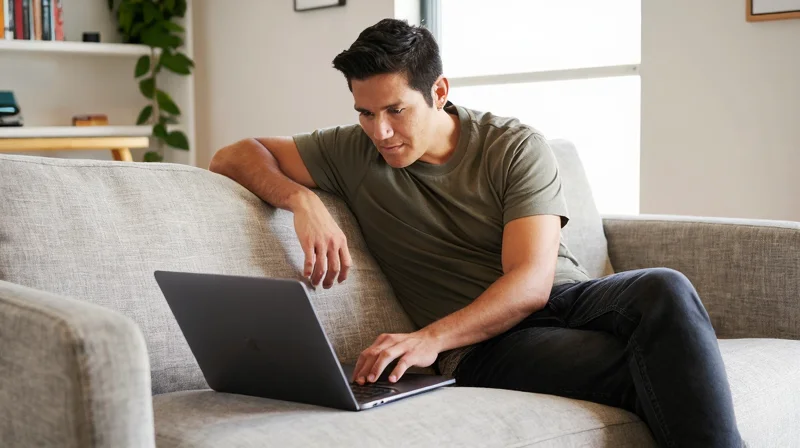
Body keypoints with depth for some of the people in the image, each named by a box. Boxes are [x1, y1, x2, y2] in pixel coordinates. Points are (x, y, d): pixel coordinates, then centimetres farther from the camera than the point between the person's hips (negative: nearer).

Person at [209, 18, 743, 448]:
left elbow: (532, 281, -11)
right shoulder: (353, 152, 6)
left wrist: (432, 337, -27)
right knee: (646, 368, -31)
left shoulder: (517, 146, 0)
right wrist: (302, 200, -13)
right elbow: (234, 156, 8)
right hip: (484, 345, -2)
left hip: (566, 297, 2)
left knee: (665, 290, -32)